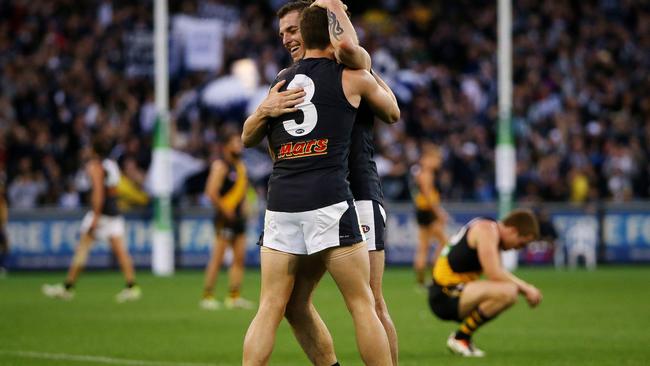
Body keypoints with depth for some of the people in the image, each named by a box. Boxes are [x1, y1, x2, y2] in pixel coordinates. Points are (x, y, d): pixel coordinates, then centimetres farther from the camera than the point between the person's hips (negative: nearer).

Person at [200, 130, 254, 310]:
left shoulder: (241, 166, 16)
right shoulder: (220, 166, -10)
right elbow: (211, 192, -18)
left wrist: (243, 208, 15)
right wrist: (225, 211, -15)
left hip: (239, 217, 9)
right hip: (225, 219, -9)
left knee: (239, 258, 7)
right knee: (217, 258, -9)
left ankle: (234, 296, 11)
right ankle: (207, 297, -6)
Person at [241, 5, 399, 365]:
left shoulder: (281, 82, 17)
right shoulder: (352, 77, 6)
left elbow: (248, 138, 30)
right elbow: (393, 113, 27)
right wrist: (368, 71, 41)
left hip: (281, 200, 4)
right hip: (329, 200, -4)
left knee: (269, 308, 5)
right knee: (362, 305, 2)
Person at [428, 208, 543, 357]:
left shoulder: (492, 230, 17)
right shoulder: (487, 230, -13)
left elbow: (499, 272, 22)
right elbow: (494, 275, -21)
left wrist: (526, 287, 9)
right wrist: (525, 289, -9)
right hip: (445, 296, -11)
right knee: (507, 292, -29)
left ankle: (462, 337, 14)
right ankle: (460, 338, -12)